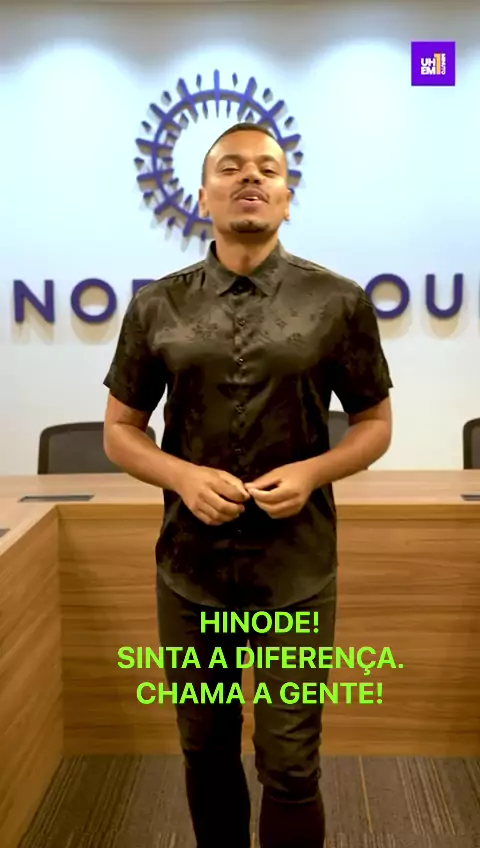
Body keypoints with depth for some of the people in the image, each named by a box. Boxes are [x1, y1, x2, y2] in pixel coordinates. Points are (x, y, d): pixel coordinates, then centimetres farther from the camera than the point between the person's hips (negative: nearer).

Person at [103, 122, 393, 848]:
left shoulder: (340, 302, -3)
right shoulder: (156, 308, 1)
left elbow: (375, 423, 4)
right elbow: (120, 430, 6)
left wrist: (313, 471, -15)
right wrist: (184, 475, -14)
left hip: (296, 573, -1)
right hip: (190, 570, 2)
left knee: (289, 763, 6)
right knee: (206, 751, 17)